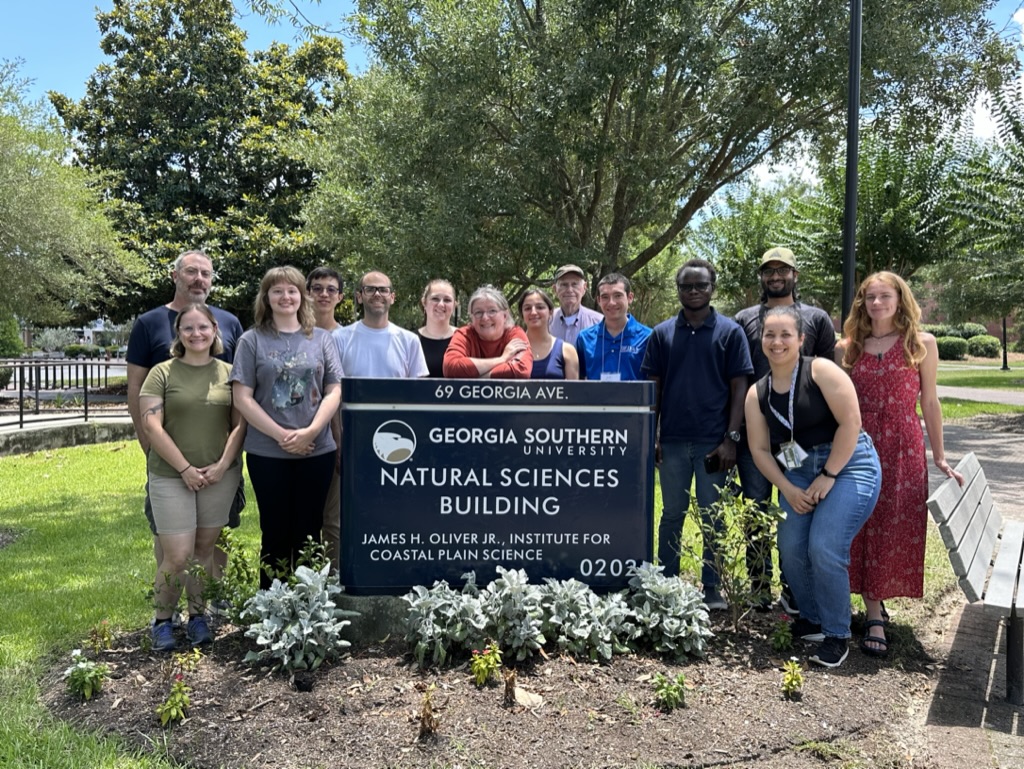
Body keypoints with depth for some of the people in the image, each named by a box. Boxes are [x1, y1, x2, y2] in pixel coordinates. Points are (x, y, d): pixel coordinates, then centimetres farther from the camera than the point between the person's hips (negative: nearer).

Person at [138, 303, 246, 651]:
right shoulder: (162, 373, 0)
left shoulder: (229, 373, 5)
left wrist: (223, 465, -8)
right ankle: (162, 620, 19)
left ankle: (198, 616, 27)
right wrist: (185, 469, -11)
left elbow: (240, 424, 4)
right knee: (178, 555, -4)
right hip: (171, 476, -2)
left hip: (220, 476, 2)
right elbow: (151, 426, -7)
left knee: (205, 549, 10)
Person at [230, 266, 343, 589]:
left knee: (309, 532, 9)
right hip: (267, 453, -1)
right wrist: (281, 435, -12)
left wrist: (310, 432, -12)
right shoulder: (252, 340, 2)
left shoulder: (321, 338, 7)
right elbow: (242, 397, -4)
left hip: (317, 451, 1)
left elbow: (334, 392, 2)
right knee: (276, 532, 7)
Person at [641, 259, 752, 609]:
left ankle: (712, 588, 17)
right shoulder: (662, 333, 7)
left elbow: (739, 387, -1)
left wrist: (731, 438, -8)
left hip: (713, 441, -1)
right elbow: (653, 387, 7)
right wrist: (650, 436, 0)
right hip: (672, 440, 2)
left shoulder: (730, 332, 2)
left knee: (712, 517, 6)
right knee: (672, 515, 11)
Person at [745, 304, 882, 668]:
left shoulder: (821, 371, -9)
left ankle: (837, 635, 6)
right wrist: (787, 488, -4)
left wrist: (828, 476, -13)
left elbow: (850, 422, -14)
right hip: (799, 473, 5)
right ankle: (812, 620, 22)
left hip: (847, 466, -5)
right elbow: (760, 449, 7)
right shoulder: (757, 394, 6)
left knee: (824, 550, -16)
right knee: (791, 549, -4)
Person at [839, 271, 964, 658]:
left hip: (904, 450, -1)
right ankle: (875, 614, 11)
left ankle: (875, 609, 10)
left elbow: (929, 402, 5)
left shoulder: (921, 344, 2)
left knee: (896, 530, -1)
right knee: (863, 529, 2)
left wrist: (939, 457, 6)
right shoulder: (848, 348, 6)